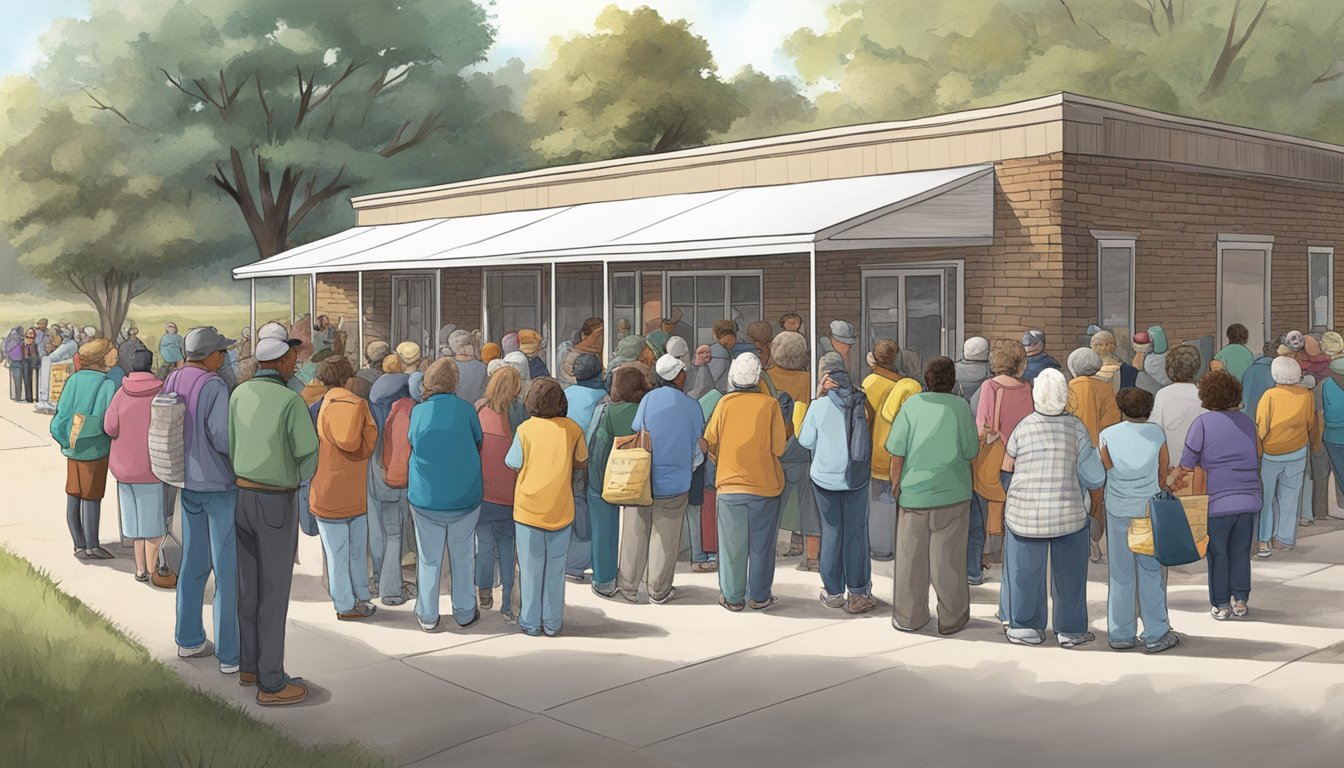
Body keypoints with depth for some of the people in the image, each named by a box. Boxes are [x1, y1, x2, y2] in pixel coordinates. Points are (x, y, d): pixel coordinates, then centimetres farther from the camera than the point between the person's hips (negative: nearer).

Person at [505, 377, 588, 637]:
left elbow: (513, 464, -6)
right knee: (555, 569, 12)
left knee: (531, 568, 10)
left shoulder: (525, 429, -11)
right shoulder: (572, 429, -5)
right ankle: (553, 623, 19)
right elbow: (582, 462, 6)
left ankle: (531, 623, 17)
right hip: (561, 510, 1)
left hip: (528, 509, -1)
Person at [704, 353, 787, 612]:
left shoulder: (725, 403, -4)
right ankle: (759, 596, 16)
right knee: (761, 543, 10)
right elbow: (779, 447, -8)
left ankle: (732, 597, 15)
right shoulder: (770, 404, -7)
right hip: (765, 484, -1)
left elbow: (710, 441, 3)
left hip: (730, 484, 1)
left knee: (732, 543, 8)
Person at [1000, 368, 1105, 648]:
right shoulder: (1075, 428, -7)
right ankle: (1070, 630, 19)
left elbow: (1006, 471, 2)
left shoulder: (1023, 428, -5)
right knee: (1069, 572, 12)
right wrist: (1097, 500, 14)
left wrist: (1010, 500, 19)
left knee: (1025, 571, 11)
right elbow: (1092, 473, -4)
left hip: (1024, 512, 0)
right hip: (1069, 514, 0)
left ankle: (1027, 628, 18)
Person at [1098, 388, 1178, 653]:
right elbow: (1163, 475, 2)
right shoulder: (1158, 434, -5)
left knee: (1120, 574, 9)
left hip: (1117, 511, 1)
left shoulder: (1108, 435, -5)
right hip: (1150, 510, -1)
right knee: (1152, 573, 7)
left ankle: (1120, 635, 15)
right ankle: (1155, 636, 11)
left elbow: (1106, 474, -1)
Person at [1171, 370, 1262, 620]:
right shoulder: (1247, 421, 8)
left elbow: (1187, 464, -7)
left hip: (1218, 501, -4)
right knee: (1241, 552, 15)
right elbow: (1257, 454, 19)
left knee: (1218, 553, 8)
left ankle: (1221, 605, 13)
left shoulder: (1203, 423, -8)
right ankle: (1240, 601, 19)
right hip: (1248, 498, 4)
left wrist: (1173, 476, 10)